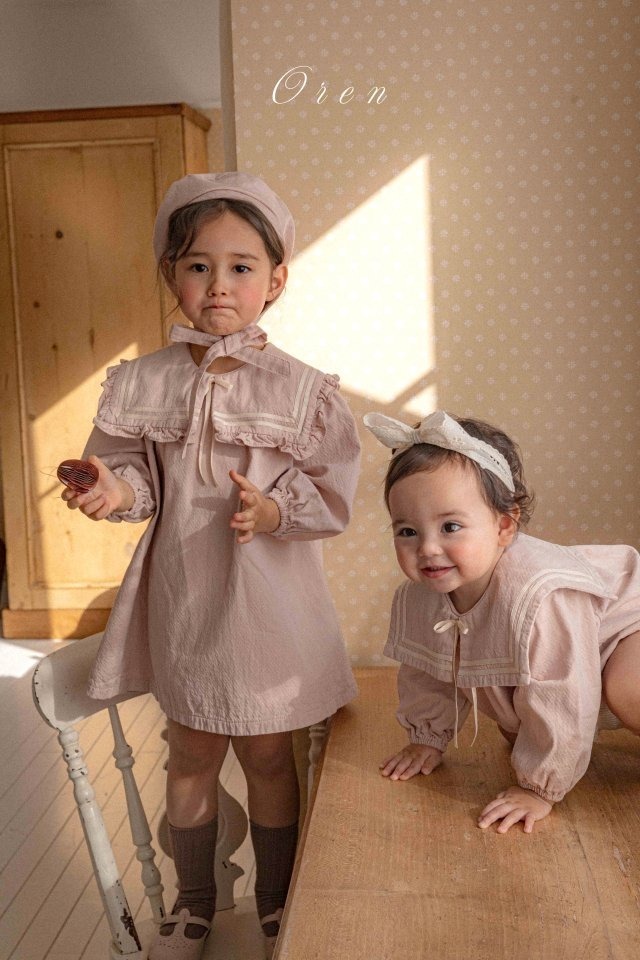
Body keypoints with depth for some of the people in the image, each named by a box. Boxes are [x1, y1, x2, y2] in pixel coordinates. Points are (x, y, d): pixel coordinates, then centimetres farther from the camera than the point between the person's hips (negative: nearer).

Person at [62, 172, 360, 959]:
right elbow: (140, 479, 3)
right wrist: (113, 491, -19)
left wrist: (273, 511, -25)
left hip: (266, 599, -2)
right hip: (182, 595, 2)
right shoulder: (143, 383, -3)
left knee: (266, 756, 13)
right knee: (191, 754, 17)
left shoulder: (301, 390, -10)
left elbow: (331, 497, -8)